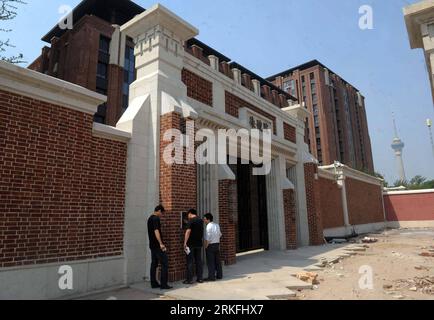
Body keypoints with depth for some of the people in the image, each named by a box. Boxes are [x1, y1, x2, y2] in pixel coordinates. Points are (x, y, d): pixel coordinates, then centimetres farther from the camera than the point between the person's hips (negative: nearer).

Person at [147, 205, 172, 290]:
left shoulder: (150, 218, 16)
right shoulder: (156, 219, -14)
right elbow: (156, 231, -25)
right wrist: (161, 243, -29)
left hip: (152, 245, 10)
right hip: (157, 245, -10)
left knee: (154, 264, 12)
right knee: (164, 263, -5)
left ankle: (154, 283, 16)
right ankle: (164, 284, -4)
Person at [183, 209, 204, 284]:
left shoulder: (191, 220, -11)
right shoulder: (201, 220, 10)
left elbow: (188, 231, -18)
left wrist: (185, 242, -17)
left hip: (191, 244, -6)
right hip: (199, 243, 6)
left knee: (190, 261, -1)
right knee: (199, 261, 11)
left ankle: (189, 279, 2)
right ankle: (200, 278, 14)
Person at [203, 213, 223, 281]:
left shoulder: (209, 226, -17)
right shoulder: (217, 225, 8)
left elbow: (207, 238, -21)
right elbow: (220, 235, 21)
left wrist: (206, 246, -9)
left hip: (210, 245, -8)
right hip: (217, 244, 8)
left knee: (210, 262, -1)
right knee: (217, 261, 14)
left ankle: (211, 277, 2)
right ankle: (219, 275, 22)